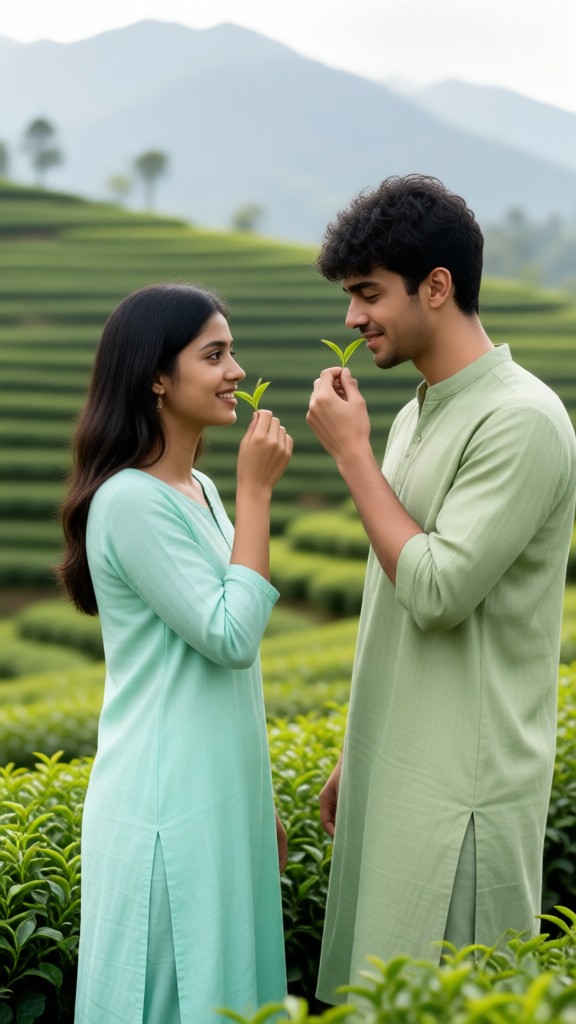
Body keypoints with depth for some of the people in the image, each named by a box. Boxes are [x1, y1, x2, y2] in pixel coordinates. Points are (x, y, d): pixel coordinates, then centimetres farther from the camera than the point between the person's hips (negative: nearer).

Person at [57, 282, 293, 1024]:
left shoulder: (199, 490, 9)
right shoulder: (130, 499, -18)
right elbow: (230, 637, -20)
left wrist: (259, 804, 19)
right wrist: (257, 492, -17)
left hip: (219, 796, 8)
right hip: (169, 804, -8)